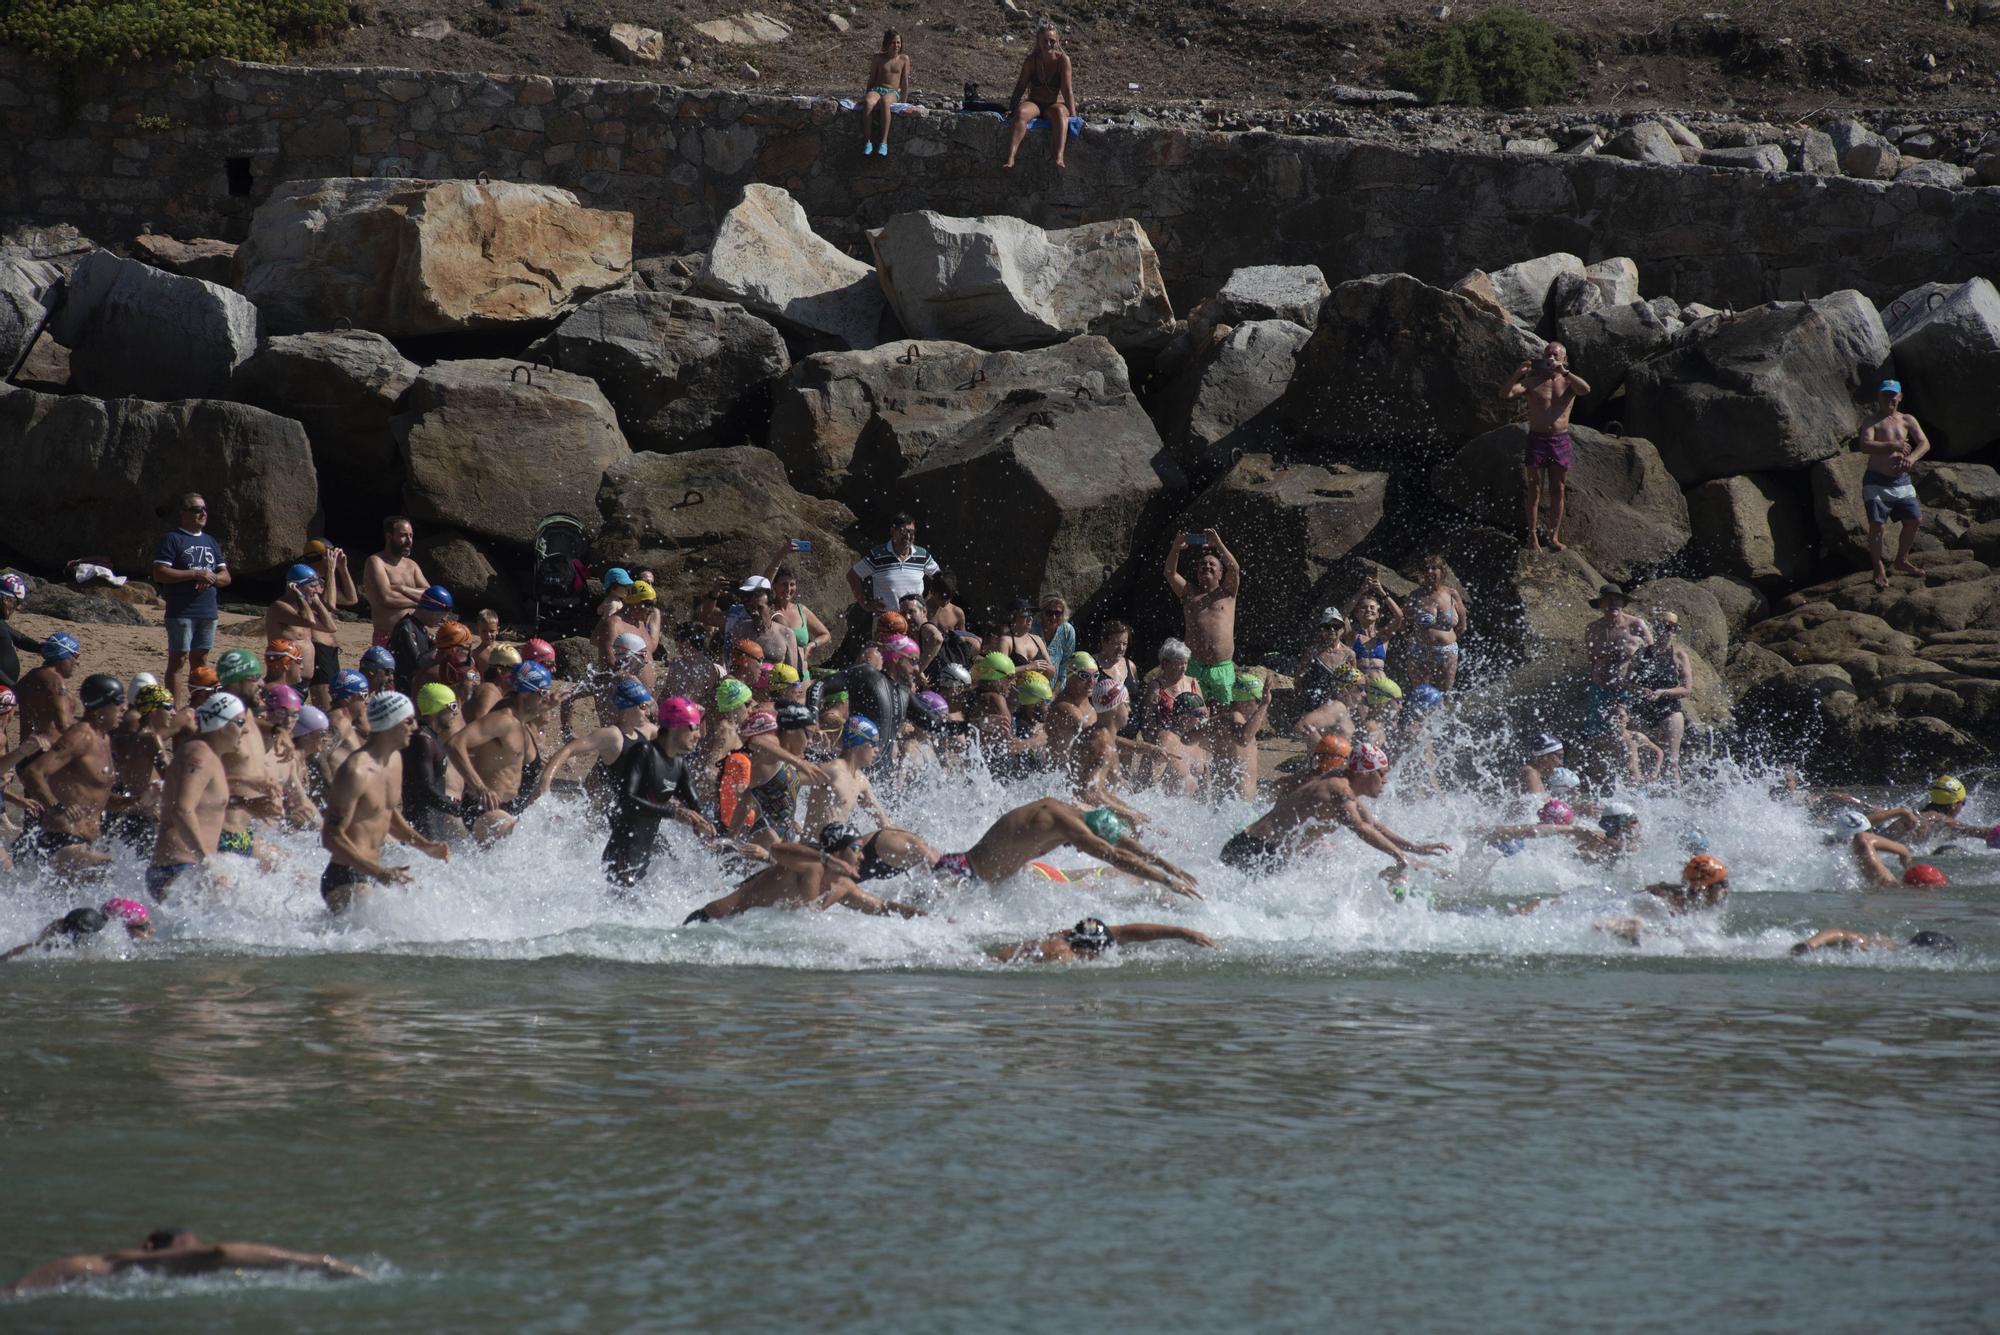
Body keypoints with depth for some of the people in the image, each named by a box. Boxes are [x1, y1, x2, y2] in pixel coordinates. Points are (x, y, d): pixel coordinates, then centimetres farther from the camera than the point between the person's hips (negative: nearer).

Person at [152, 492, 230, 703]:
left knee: (200, 662, 9)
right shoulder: (172, 540, -3)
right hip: (181, 612, -6)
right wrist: (195, 574, -16)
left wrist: (211, 578, -6)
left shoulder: (211, 543, 18)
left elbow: (226, 577, 18)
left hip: (208, 612, 6)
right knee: (178, 660, -7)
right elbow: (159, 574, -14)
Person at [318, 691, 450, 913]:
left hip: (374, 872, 10)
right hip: (346, 879, -10)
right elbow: (331, 838, -21)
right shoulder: (356, 772, -19)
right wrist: (378, 873, -27)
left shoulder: (394, 759, 11)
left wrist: (424, 845, 12)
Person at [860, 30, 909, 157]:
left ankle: (884, 142, -43)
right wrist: (867, 95, 10)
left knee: (884, 102, -41)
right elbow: (871, 79, 15)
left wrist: (904, 102, 8)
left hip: (892, 92, -1)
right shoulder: (879, 58, 11)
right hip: (876, 89, 1)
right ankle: (868, 142, -36)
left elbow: (905, 83, 11)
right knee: (868, 103, -37)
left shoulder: (904, 59, 10)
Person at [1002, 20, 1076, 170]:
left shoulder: (1062, 59, -8)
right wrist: (1012, 108, -7)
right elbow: (1020, 87, 2)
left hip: (1055, 104, -1)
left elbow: (1068, 90, -13)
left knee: (1059, 112, -38)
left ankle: (1059, 158, -57)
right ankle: (1010, 159, -50)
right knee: (1021, 112, -34)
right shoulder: (1031, 60, -1)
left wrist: (1073, 116, -20)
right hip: (1034, 103, 1)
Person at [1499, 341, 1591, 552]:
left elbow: (1586, 389, -18)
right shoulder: (1532, 382, 3)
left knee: (1559, 490, 4)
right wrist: (1518, 373, -24)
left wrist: (1564, 372, -25)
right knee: (1535, 490, -2)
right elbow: (1505, 393, -11)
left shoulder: (1568, 383, 5)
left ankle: (1554, 537, 10)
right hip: (1537, 439, -1)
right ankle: (1533, 537, 0)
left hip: (1560, 440, 1)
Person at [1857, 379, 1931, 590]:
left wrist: (1911, 458, -23)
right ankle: (1879, 570, 1)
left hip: (1901, 482, 5)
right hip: (1876, 482, -5)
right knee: (1877, 525, -11)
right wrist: (1893, 446, -30)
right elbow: (1865, 446, -20)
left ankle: (1902, 560, 24)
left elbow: (1924, 443, -3)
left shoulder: (1907, 421, 8)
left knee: (1914, 519, 3)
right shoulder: (1872, 422, -3)